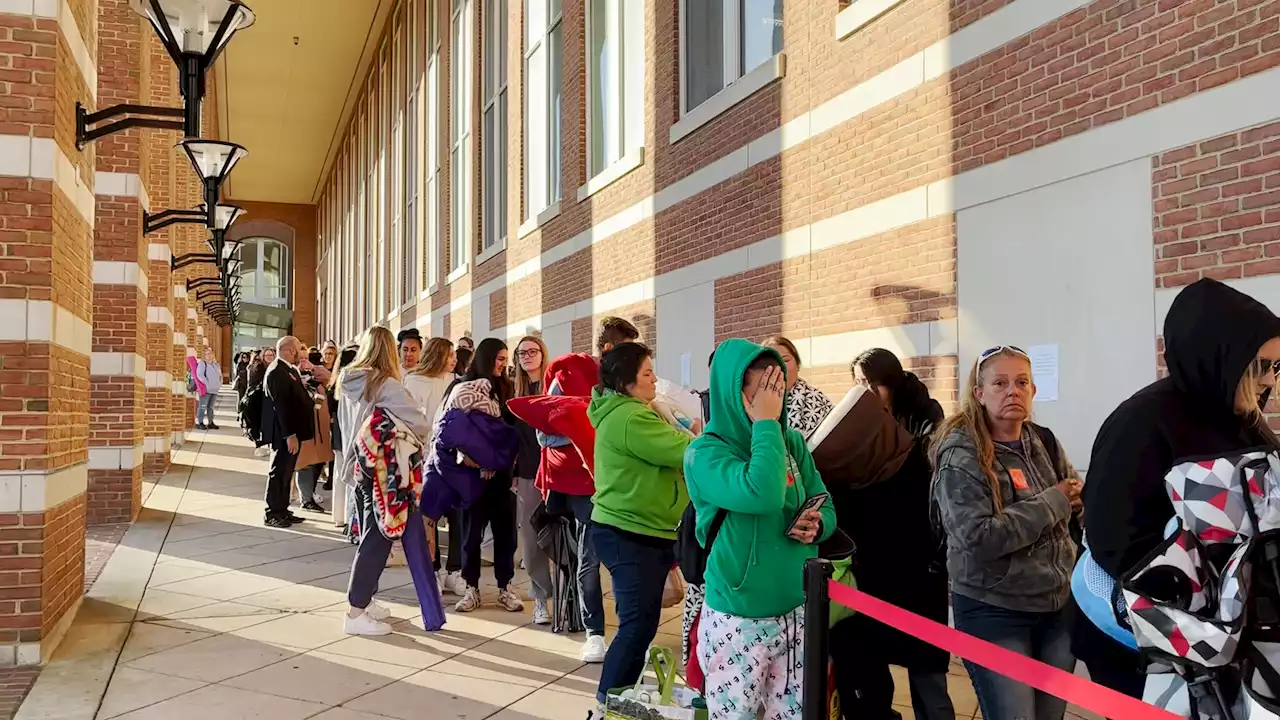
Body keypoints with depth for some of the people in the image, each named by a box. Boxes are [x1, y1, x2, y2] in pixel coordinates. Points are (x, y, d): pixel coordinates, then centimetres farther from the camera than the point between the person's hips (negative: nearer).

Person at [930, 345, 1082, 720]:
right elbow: (978, 538, -24)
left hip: (1058, 605, 6)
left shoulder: (1044, 442, 3)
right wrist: (1051, 503, -18)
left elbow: (1078, 499, 17)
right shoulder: (961, 455, -14)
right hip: (993, 612, -6)